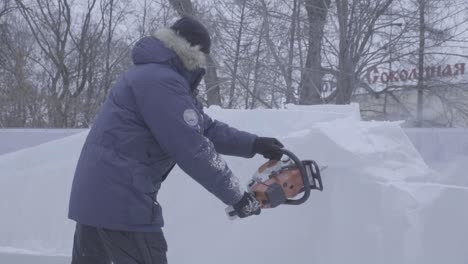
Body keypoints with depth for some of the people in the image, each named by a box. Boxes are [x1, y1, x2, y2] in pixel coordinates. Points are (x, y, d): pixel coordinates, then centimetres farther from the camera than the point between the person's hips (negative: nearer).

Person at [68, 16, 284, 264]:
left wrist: (253, 144, 15)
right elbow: (192, 149, -19)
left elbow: (204, 128, 20)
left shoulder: (153, 74, 18)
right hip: (120, 200, -11)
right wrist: (237, 196, -11)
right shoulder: (161, 81, -17)